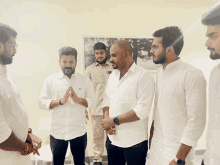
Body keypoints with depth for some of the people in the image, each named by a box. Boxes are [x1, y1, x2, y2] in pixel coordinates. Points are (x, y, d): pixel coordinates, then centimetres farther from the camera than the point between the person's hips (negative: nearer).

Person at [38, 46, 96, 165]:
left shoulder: (85, 81, 0)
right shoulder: (50, 80, 0)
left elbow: (92, 101, 0)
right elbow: (41, 102, -3)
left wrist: (78, 100, -19)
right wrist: (60, 101, -18)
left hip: (79, 131, 0)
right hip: (57, 132, 0)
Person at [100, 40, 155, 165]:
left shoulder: (143, 76, -14)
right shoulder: (113, 75, 9)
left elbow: (143, 109, -20)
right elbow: (107, 100, 11)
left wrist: (115, 121, -17)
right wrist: (107, 119, -6)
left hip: (134, 142, -6)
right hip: (113, 138, 6)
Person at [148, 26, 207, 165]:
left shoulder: (193, 75, -18)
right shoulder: (160, 72, 4)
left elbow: (197, 121, -19)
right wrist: (152, 133, 15)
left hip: (176, 149, -6)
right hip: (156, 144, 7)